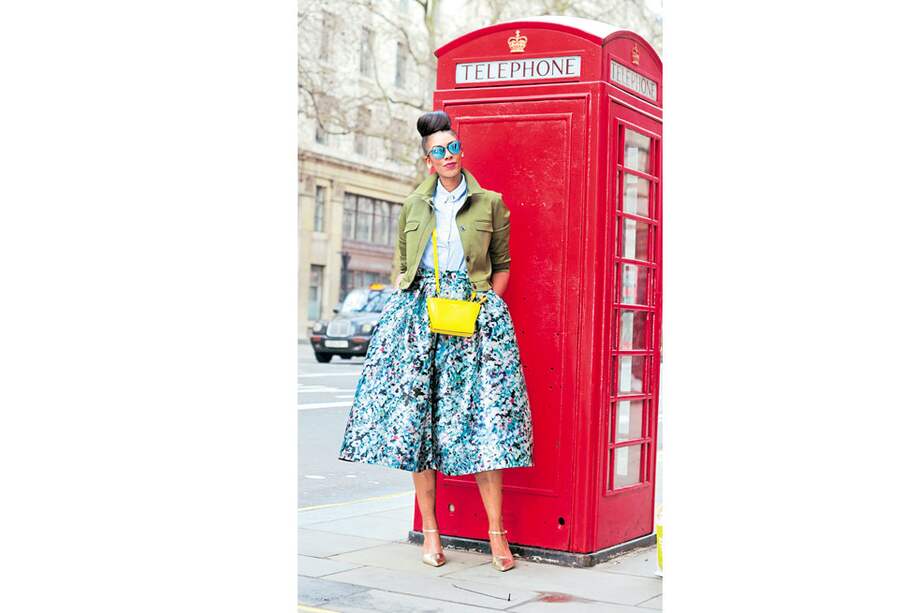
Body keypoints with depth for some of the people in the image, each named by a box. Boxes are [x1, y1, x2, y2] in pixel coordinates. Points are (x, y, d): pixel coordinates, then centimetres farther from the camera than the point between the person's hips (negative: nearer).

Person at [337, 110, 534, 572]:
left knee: (483, 417, -8)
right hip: (418, 314, 2)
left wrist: (486, 304, -2)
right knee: (416, 416, -2)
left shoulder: (490, 203, 8)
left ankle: (496, 531, -4)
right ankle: (429, 530, 6)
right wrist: (408, 300, 5)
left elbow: (502, 265, 11)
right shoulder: (414, 205, 14)